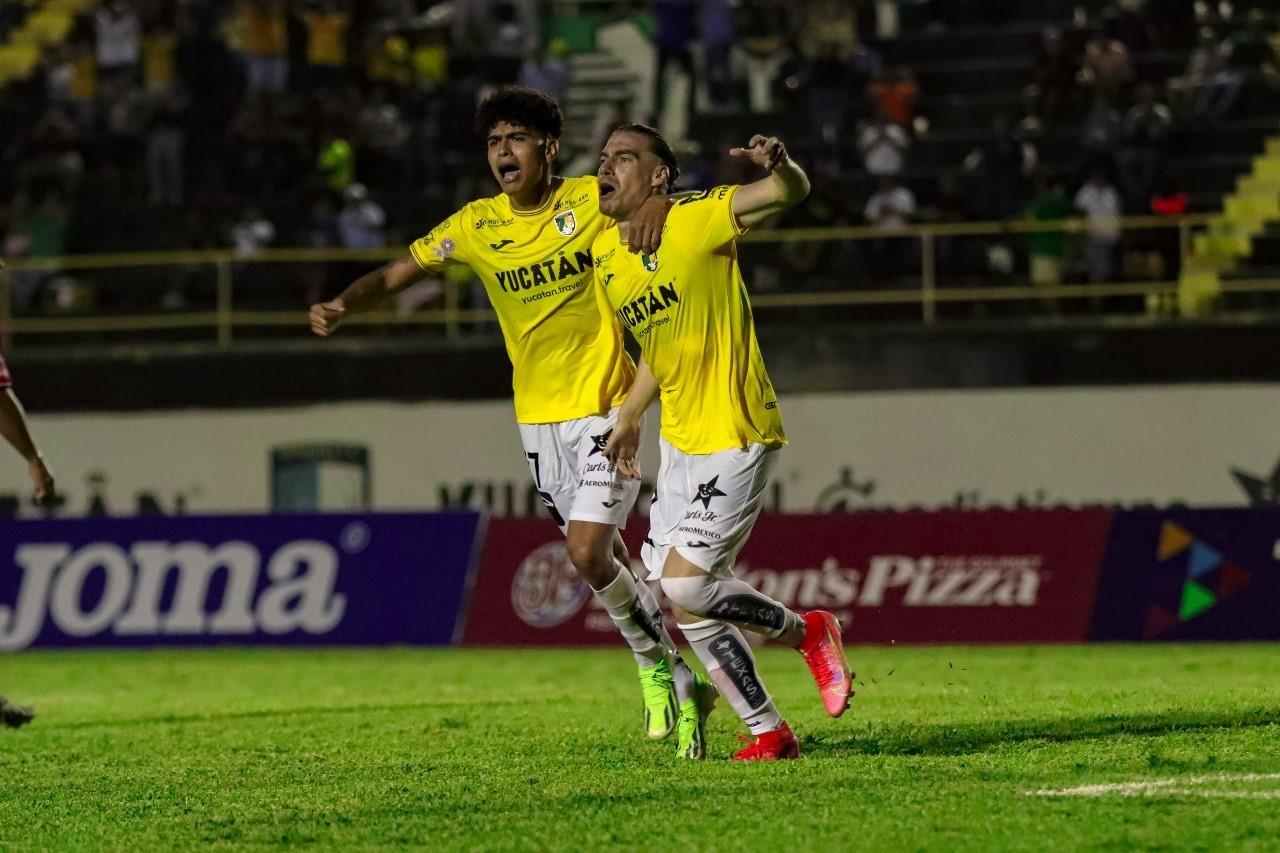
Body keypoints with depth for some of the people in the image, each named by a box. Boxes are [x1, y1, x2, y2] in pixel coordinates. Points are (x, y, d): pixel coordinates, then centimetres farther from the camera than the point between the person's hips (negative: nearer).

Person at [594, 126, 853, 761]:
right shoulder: (605, 254, 9)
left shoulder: (694, 220, -13)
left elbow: (791, 193, -27)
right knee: (684, 604, 6)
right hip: (679, 441, 8)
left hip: (735, 435, -8)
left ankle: (806, 631, 8)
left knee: (684, 584, -15)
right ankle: (768, 732, 17)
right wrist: (630, 417, 20)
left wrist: (779, 166, -49)